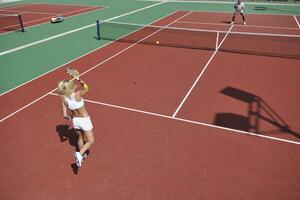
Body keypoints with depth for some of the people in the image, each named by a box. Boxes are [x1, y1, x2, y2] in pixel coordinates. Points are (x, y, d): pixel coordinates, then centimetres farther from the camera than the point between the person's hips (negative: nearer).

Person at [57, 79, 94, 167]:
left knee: (80, 137, 30)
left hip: (75, 120, 5)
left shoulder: (64, 99, -14)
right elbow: (86, 89, -5)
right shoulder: (77, 94, -26)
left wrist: (68, 117, 11)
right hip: (84, 120, -5)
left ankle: (82, 155, 46)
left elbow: (64, 114, -10)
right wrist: (81, 81, 10)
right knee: (90, 141, 9)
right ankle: (80, 154, -12)